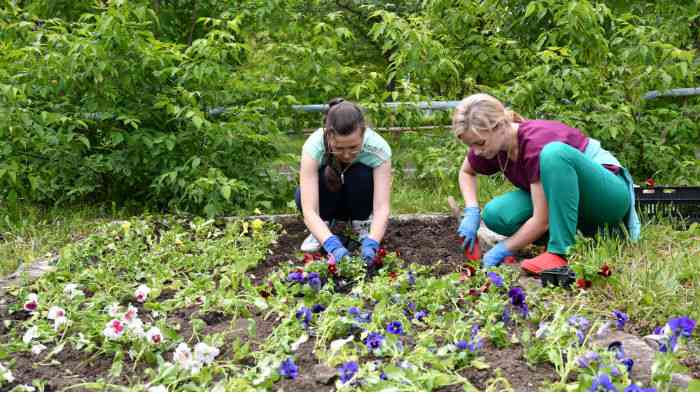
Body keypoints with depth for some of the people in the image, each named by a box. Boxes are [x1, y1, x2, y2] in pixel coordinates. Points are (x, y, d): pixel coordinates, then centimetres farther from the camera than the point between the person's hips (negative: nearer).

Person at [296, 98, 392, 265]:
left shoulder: (378, 147, -32)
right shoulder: (314, 146, -34)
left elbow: (382, 207, -35)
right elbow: (309, 210, -39)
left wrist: (371, 244, -52)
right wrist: (333, 245, -53)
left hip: (359, 200, 1)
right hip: (329, 202, 0)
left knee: (361, 174, -33)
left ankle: (362, 225, -6)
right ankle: (323, 226, -3)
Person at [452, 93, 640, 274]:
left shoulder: (536, 143, -30)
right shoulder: (492, 143, -9)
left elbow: (542, 220, -29)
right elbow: (466, 172, 13)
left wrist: (502, 250, -20)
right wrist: (471, 212, -4)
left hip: (609, 195, -8)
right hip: (566, 196, 8)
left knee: (554, 153, -37)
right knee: (495, 215, -16)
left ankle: (562, 251, -30)